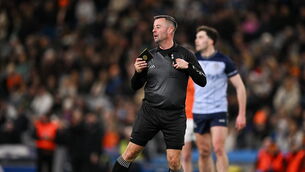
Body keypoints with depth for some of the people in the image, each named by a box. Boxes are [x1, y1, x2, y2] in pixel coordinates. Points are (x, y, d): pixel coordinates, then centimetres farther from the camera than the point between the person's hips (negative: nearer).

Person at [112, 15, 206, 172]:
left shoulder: (184, 55, 1)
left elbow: (202, 81, 0)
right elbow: (135, 87, 12)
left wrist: (188, 67, -15)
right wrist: (137, 72, -9)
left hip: (174, 116, -2)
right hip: (149, 112, 2)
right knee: (130, 153, -1)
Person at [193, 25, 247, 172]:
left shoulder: (223, 61, -5)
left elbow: (240, 87, -1)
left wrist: (242, 114, -5)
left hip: (218, 112, -3)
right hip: (198, 113, 3)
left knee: (219, 149, -16)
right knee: (204, 153, 5)